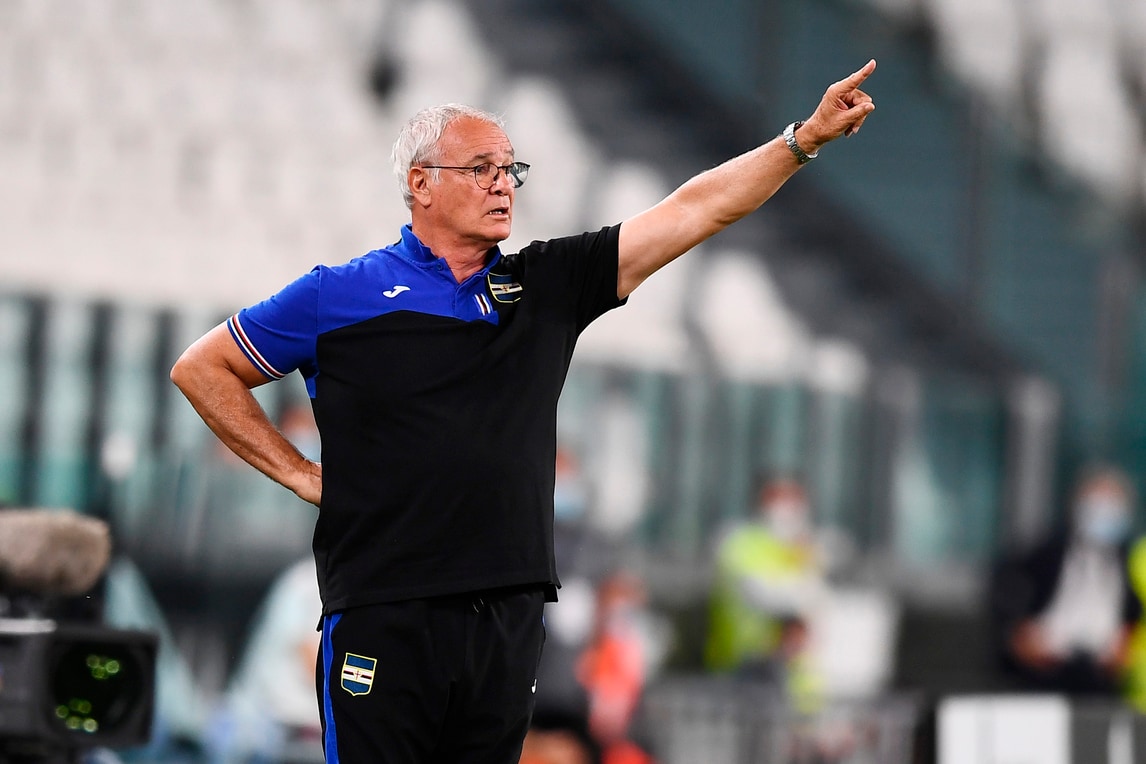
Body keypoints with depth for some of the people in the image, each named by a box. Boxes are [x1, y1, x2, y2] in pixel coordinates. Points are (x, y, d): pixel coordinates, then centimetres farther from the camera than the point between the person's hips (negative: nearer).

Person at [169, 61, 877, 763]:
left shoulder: (546, 286, 12)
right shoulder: (341, 297, 2)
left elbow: (698, 209, 8)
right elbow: (202, 368, 9)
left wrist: (805, 138, 1)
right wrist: (300, 474, 3)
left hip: (510, 623, 4)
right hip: (384, 621, -4)